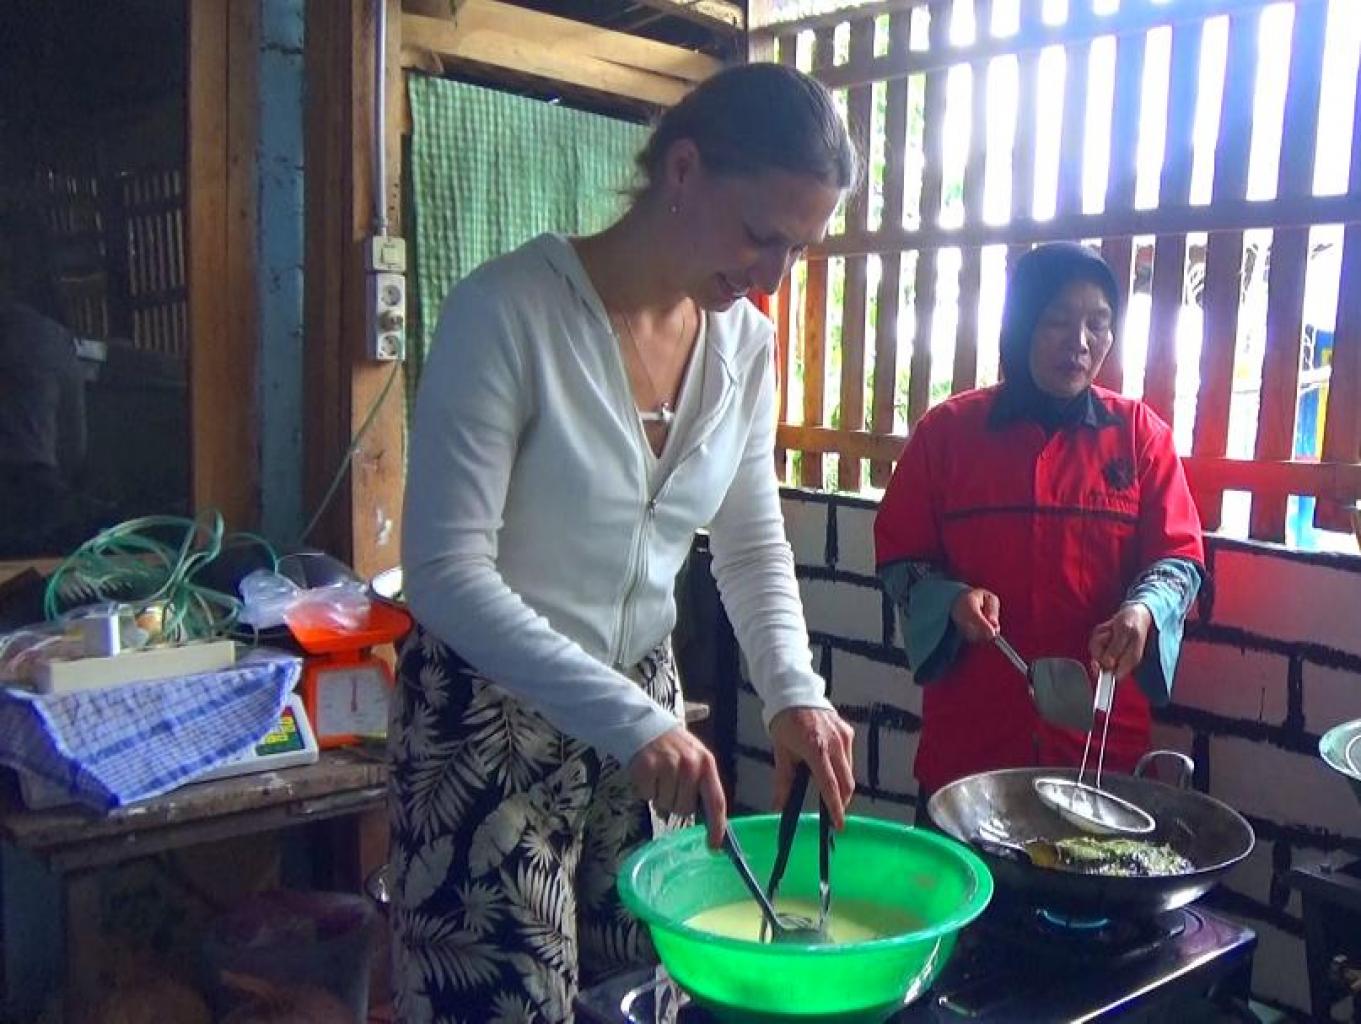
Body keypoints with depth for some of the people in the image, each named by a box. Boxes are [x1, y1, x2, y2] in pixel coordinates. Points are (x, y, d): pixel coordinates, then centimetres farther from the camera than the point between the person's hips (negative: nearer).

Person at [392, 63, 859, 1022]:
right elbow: (445, 571, -23)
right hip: (490, 712, -5)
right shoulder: (510, 308, -21)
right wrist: (626, 721, -28)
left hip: (644, 701, 6)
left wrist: (794, 689, -10)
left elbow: (754, 545, 6)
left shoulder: (746, 340, -1)